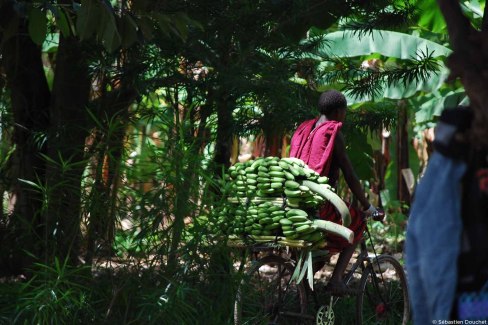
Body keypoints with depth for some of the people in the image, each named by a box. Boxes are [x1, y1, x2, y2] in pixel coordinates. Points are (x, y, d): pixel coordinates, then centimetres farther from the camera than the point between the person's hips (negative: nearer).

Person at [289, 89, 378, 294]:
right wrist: (367, 207, 2)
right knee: (357, 225, 18)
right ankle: (336, 278, 3)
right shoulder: (333, 133, -8)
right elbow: (350, 176, -8)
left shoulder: (302, 130, 13)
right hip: (320, 205, -7)